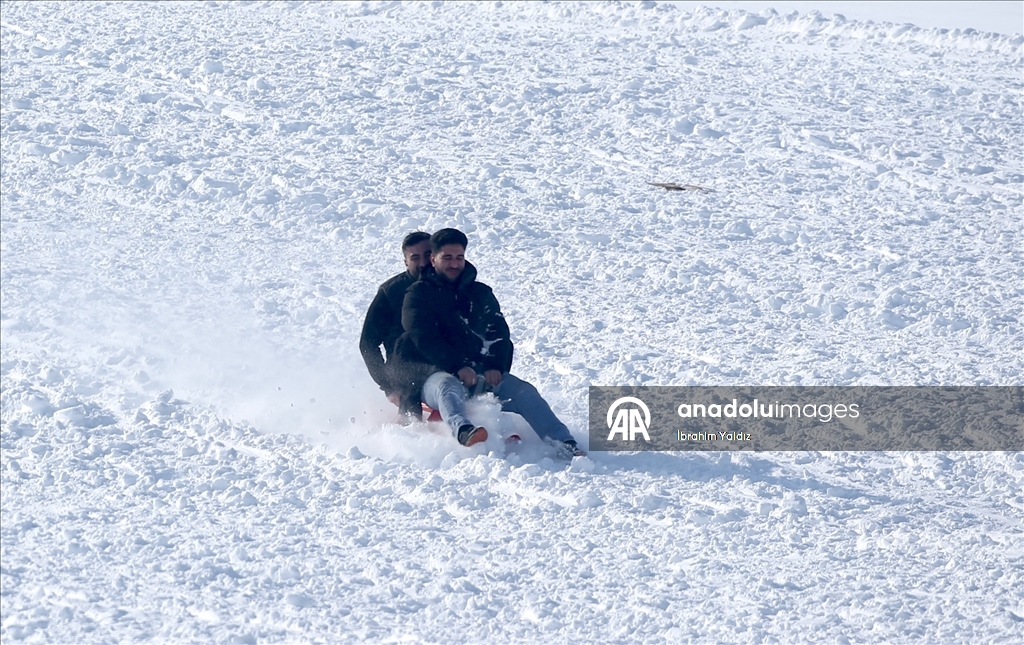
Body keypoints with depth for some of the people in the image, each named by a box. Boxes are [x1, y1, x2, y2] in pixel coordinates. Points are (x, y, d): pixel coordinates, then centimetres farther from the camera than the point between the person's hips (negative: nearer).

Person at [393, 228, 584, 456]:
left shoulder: (481, 293, 20)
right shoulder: (418, 295, 5)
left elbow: (499, 333, 10)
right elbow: (425, 339, -8)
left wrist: (495, 366, -11)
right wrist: (458, 367, -22)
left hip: (481, 373, 5)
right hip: (434, 372, -5)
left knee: (523, 391, -18)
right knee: (449, 387, -39)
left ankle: (563, 442, -30)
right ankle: (463, 431, -70)